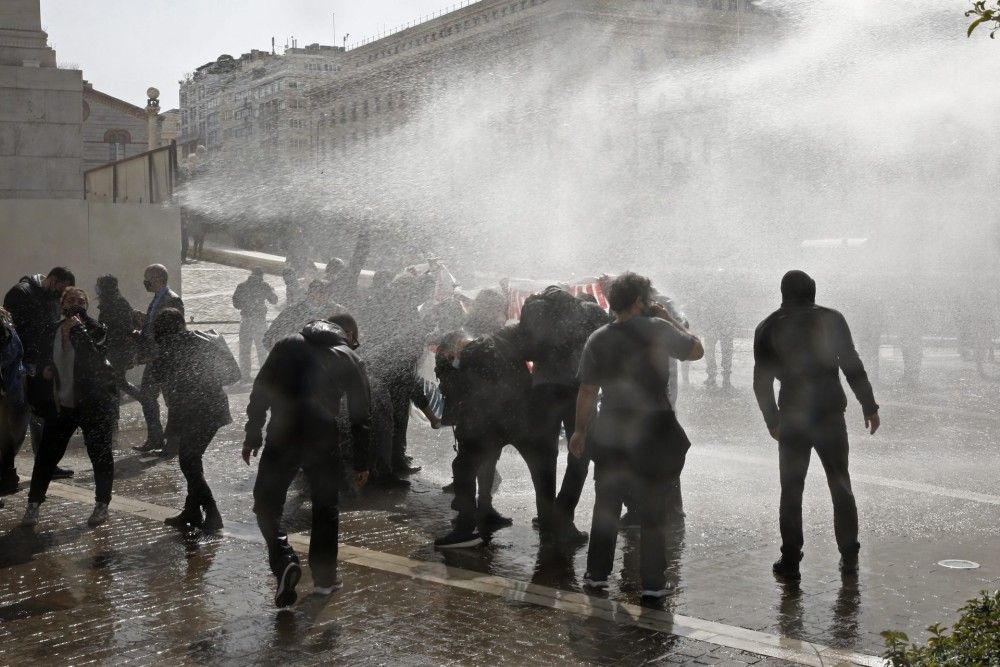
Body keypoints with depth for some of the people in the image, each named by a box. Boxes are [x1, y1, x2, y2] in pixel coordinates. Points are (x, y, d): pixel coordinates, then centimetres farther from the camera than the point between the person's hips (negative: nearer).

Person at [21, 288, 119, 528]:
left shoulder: (94, 330, -11)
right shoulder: (52, 331, 4)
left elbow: (94, 358, -28)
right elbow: (44, 357, 20)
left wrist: (78, 327, -29)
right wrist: (45, 368, -2)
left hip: (94, 404, -4)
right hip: (60, 405, 4)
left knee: (100, 454, 4)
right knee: (46, 454, 5)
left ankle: (102, 505, 17)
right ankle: (33, 504, 15)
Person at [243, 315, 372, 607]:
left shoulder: (287, 346, 11)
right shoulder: (348, 358, 10)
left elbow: (259, 392, 7)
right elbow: (362, 413, 8)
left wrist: (252, 437, 12)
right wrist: (361, 461, 14)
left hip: (281, 439, 0)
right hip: (324, 442, 1)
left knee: (267, 504, 11)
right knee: (325, 508, 17)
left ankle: (284, 561, -10)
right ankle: (325, 576, 22)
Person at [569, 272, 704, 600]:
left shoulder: (598, 339, -2)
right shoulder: (657, 329, -11)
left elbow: (587, 391, 0)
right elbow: (697, 350, 2)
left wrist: (580, 430, 10)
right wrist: (670, 319, 9)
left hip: (611, 433, 3)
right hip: (654, 432, -3)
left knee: (606, 505, 16)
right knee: (653, 509, 7)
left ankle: (597, 573, 21)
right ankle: (652, 583, 10)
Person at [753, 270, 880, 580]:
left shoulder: (768, 328, 0)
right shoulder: (831, 320, -4)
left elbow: (762, 382, 1)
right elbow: (853, 367, -6)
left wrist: (772, 420, 11)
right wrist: (869, 406, 2)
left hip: (792, 420, 0)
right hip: (831, 415, 0)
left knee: (791, 490, 7)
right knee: (841, 487, 12)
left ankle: (790, 560, 6)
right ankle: (849, 557, 15)